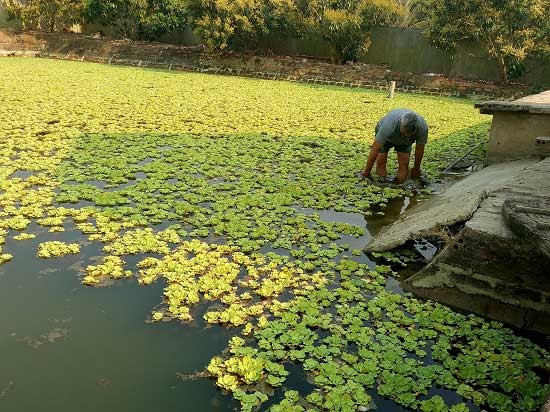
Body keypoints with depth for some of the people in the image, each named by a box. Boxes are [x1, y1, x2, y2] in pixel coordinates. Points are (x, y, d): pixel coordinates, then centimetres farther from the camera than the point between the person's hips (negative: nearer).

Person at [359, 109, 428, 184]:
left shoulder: (422, 127, -35)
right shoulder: (389, 125, -44)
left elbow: (419, 149, -16)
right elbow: (375, 149, -35)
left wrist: (416, 169, -2)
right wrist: (366, 171, -28)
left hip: (405, 142, 2)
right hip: (385, 136, -2)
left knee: (404, 163, -12)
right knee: (381, 161, -16)